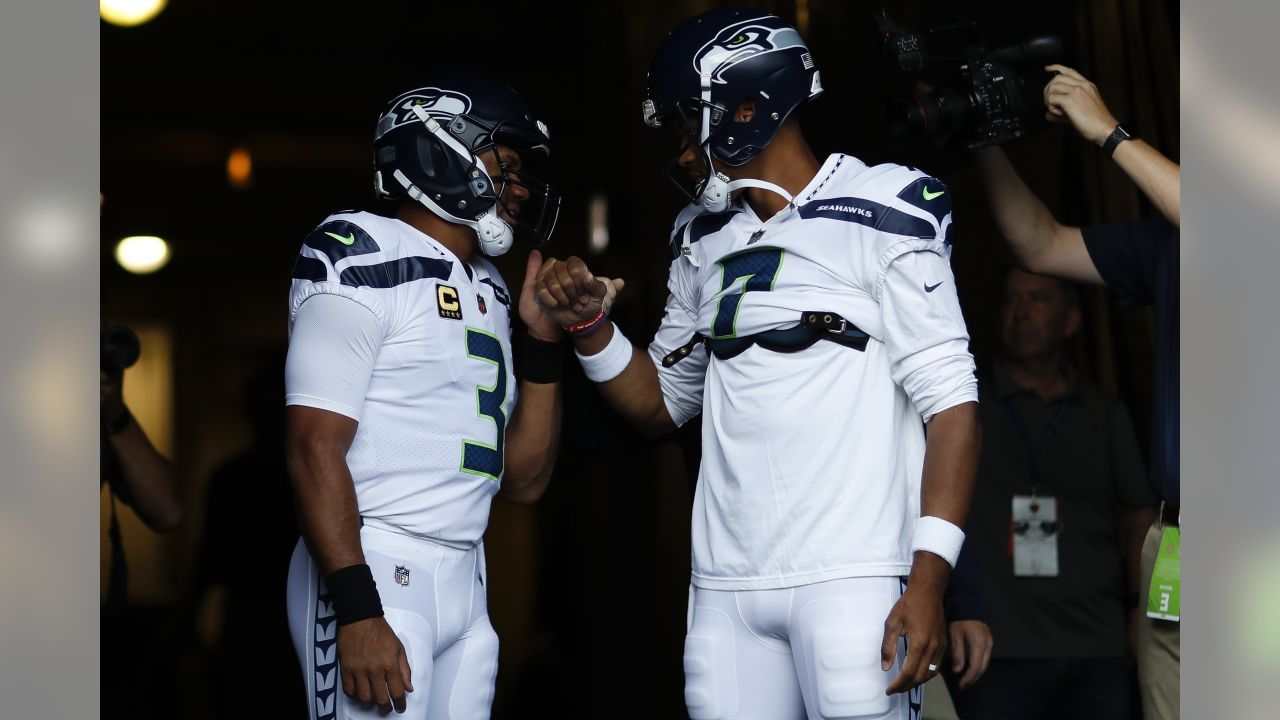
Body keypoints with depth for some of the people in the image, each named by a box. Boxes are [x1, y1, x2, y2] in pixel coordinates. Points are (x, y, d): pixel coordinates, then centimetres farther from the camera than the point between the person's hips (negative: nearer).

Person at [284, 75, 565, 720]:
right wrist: (357, 611, -21)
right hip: (374, 574, -8)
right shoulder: (368, 260, -7)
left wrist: (542, 341, 7)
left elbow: (523, 482, 16)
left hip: (467, 586, 8)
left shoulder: (488, 291, 17)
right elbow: (314, 448, -15)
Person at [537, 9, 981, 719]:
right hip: (726, 587, 5)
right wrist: (590, 326, 6)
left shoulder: (878, 219, -3)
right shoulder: (705, 242, 15)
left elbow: (950, 402, -8)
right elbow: (663, 401, 24)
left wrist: (929, 579, -15)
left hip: (852, 577, -5)